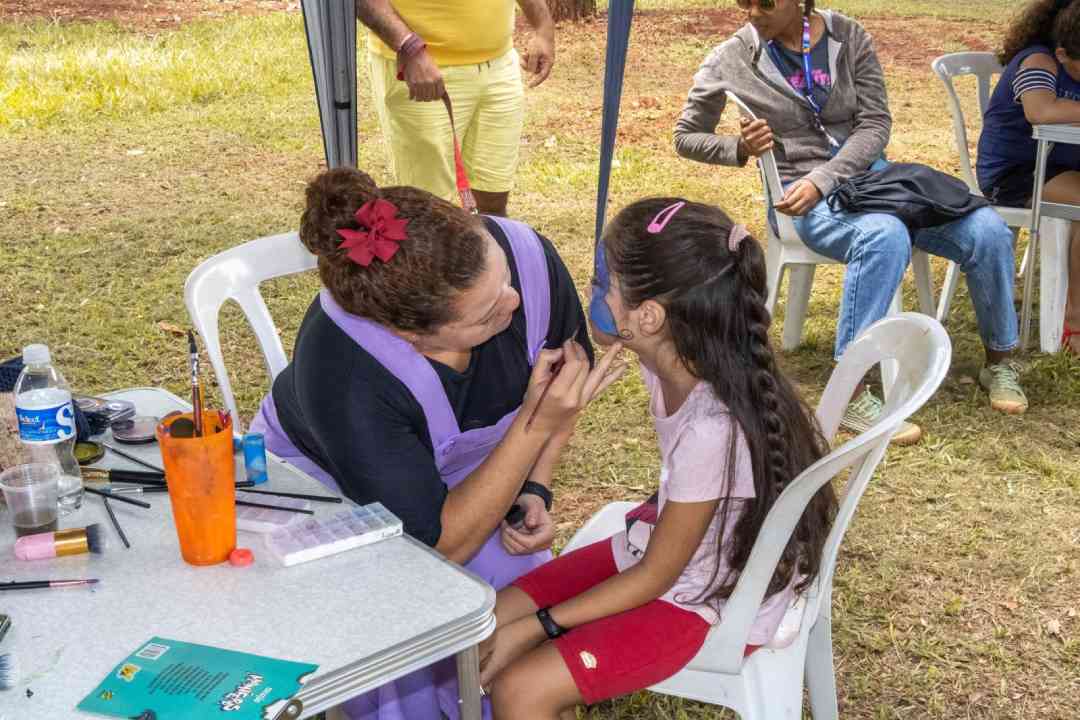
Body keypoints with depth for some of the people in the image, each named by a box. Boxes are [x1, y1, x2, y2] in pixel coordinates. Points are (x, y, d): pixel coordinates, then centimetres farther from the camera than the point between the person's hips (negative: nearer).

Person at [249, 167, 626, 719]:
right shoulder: (342, 377, -40)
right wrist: (536, 424, -39)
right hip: (328, 486, -3)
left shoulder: (525, 256, -29)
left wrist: (534, 491, -15)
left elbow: (565, 379, -5)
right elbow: (440, 546, -32)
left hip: (458, 475, 4)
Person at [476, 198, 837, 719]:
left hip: (716, 604, -7)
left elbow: (654, 578, -21)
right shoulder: (676, 358, -13)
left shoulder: (713, 429, -35)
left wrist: (535, 627, -14)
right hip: (666, 548, 7)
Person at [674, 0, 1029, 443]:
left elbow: (875, 123, -2)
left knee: (987, 229, -17)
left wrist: (821, 179, -17)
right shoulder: (732, 59, -1)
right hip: (802, 193, -4)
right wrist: (740, 148, -11)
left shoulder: (849, 38, 3)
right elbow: (686, 137, 9)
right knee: (885, 236, -38)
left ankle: (999, 361, 7)